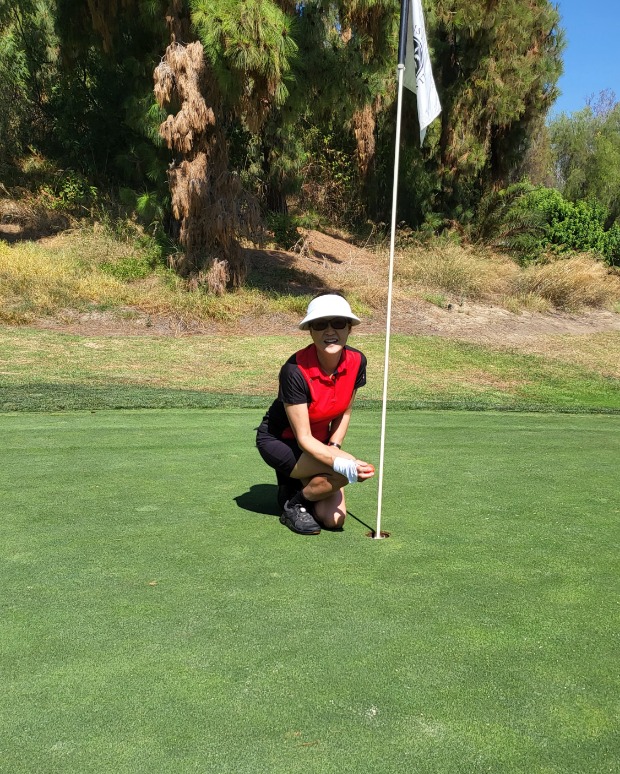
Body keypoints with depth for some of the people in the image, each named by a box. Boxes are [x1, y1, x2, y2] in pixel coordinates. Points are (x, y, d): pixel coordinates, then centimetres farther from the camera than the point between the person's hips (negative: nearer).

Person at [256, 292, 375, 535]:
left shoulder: (356, 362, -13)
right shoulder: (295, 371, -30)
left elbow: (345, 412, 3)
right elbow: (303, 438, -28)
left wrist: (334, 446, -11)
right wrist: (343, 463, -41)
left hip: (320, 443, 6)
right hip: (277, 440, -6)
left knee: (334, 520, -5)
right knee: (343, 472, -31)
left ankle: (293, 483, 21)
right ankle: (294, 503, -4)